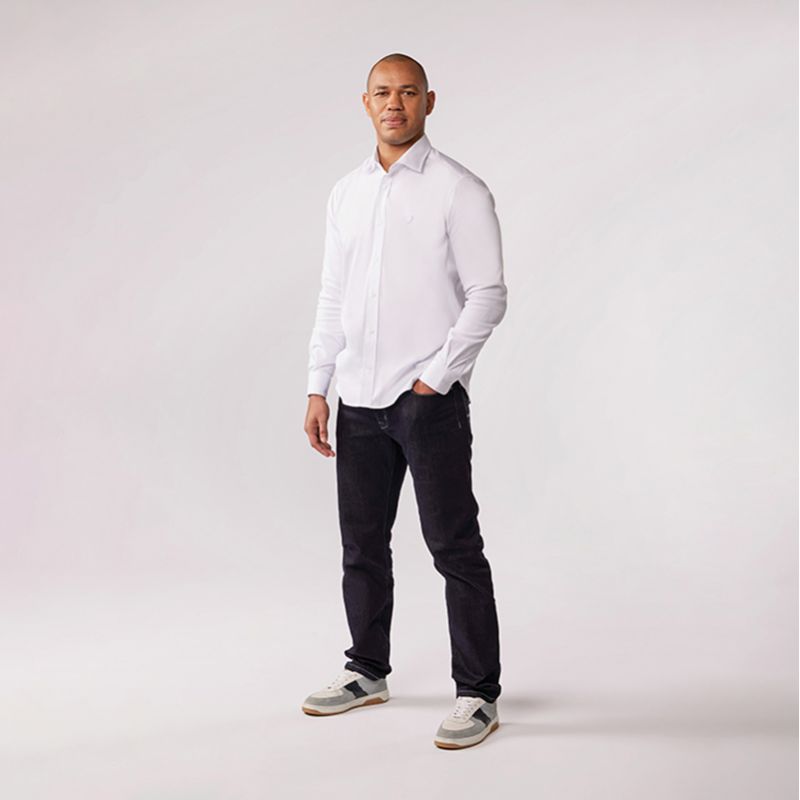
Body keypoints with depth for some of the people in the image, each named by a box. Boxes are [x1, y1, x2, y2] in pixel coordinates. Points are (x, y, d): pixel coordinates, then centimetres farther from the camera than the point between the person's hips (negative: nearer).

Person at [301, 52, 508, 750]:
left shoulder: (459, 190, -5)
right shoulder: (347, 193, 13)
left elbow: (488, 295, -8)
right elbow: (332, 298, 16)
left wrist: (435, 378, -11)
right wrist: (318, 388, 11)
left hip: (429, 397, -6)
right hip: (359, 400, 6)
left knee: (455, 547, -3)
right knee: (362, 545, 14)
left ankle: (479, 694, 6)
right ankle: (367, 672, 29)